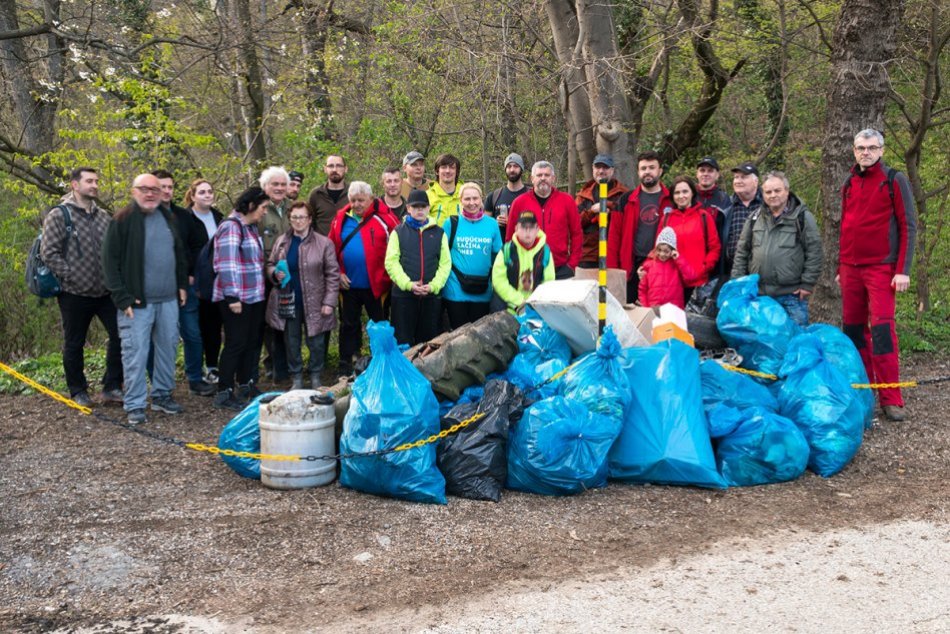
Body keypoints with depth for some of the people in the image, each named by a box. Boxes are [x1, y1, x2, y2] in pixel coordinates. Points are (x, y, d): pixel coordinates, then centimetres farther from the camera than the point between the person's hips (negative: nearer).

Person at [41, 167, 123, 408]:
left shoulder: (103, 216, 10)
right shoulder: (58, 215, -6)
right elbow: (49, 252, -11)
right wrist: (71, 275, -14)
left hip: (106, 291, 5)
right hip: (75, 294, -4)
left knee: (120, 335, 1)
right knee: (74, 344, 8)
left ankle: (111, 387, 12)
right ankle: (78, 392, 21)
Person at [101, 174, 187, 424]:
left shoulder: (169, 218, 12)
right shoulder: (122, 220, -6)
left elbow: (180, 255, 22)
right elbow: (110, 261, -8)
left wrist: (182, 285, 14)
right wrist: (122, 298, -13)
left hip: (168, 299, 6)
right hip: (137, 301, -5)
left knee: (168, 349, 10)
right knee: (136, 353, -3)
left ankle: (162, 395, 24)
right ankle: (134, 404, 5)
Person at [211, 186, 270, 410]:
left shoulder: (251, 227, 14)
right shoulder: (231, 226, -15)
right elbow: (227, 264, -21)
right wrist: (232, 297, -24)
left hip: (254, 295, 9)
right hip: (236, 297, -9)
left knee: (253, 341, 15)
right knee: (235, 343, -5)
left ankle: (245, 385, 28)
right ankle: (224, 393, 3)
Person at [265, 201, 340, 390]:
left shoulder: (324, 243, -4)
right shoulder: (281, 242, 7)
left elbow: (332, 274, -4)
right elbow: (270, 265, 18)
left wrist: (329, 302, -10)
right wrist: (275, 273, -6)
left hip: (314, 303, -3)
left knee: (316, 343, 5)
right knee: (291, 342, 10)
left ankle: (316, 378, 23)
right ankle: (296, 378, 24)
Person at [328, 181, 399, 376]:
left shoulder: (384, 219, -9)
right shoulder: (341, 219, 3)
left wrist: (388, 277, -13)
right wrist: (338, 273, -3)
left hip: (376, 286, -3)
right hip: (348, 285, 3)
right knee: (348, 325, 13)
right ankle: (346, 368, 23)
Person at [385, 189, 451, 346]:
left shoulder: (439, 233, 10)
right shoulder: (399, 231, 5)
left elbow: (445, 263, 4)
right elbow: (391, 262, -3)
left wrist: (433, 286, -11)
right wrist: (408, 284, -14)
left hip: (432, 296, 2)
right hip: (403, 295, -2)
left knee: (428, 340, 8)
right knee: (403, 341, 2)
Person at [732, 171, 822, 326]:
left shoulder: (802, 217, -1)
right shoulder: (755, 218, 11)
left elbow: (814, 252, -4)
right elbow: (742, 252, 14)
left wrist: (808, 284, -9)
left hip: (792, 295, -4)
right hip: (759, 294, 4)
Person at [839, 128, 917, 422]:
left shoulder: (894, 180, -1)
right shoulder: (849, 184, 14)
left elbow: (908, 226, -4)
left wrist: (903, 270, -12)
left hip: (881, 269, -5)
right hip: (851, 269, 5)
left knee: (882, 329, -11)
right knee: (853, 329, 5)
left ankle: (891, 398, -7)